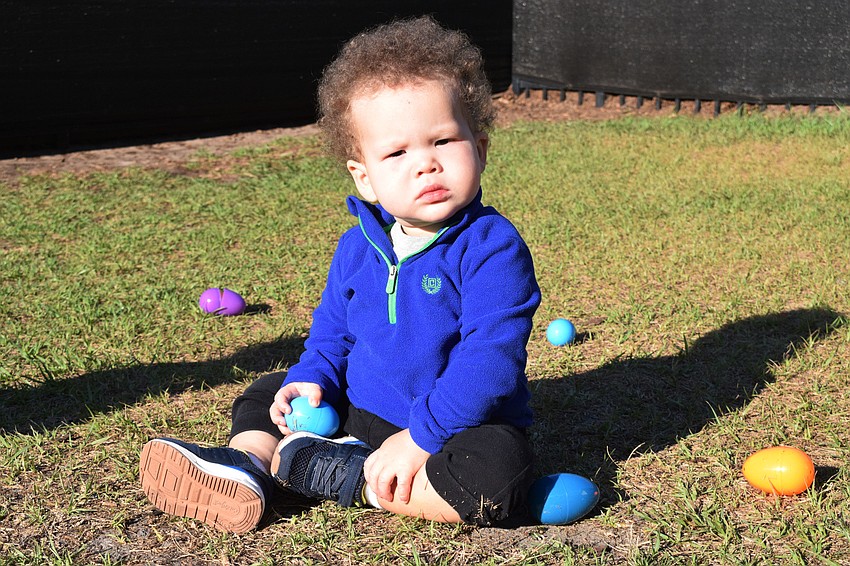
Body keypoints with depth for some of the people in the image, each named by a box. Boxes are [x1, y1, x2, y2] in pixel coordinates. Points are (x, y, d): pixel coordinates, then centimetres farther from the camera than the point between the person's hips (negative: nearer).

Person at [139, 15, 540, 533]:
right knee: (268, 392, 9)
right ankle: (247, 463, -19)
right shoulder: (358, 248, 2)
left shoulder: (492, 248, -19)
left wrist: (421, 437, -29)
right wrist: (313, 379, -4)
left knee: (495, 473, -36)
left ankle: (344, 476, -23)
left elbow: (489, 358, -26)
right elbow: (334, 329, 16)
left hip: (459, 426, -6)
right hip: (357, 412, 6)